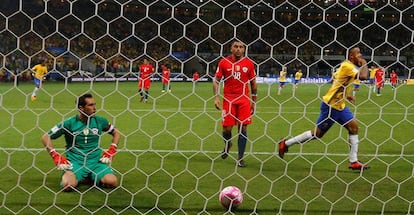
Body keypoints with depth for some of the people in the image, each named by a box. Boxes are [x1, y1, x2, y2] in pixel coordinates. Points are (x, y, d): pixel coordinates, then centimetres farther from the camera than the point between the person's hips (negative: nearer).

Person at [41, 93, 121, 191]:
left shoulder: (100, 121, 4)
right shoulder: (69, 123, -4)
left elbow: (116, 133, 21)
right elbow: (45, 137, 1)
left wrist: (111, 151, 6)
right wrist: (56, 156, -8)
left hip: (96, 162, 2)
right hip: (75, 163, -2)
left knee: (112, 182, -24)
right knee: (67, 185, -32)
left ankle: (92, 178, 6)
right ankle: (80, 178, 2)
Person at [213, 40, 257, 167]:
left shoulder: (249, 64, 4)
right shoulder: (224, 62, 0)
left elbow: (253, 83, 11)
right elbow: (216, 80, 4)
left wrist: (254, 101, 11)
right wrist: (216, 97, -6)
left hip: (244, 99, 1)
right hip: (228, 98, -1)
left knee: (243, 127, -3)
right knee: (227, 128, -3)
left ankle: (240, 158, 4)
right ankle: (227, 145, 31)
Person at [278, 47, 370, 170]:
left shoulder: (346, 65, 10)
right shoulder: (347, 66, -19)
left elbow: (334, 80, 23)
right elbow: (363, 76, -32)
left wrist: (345, 95, 18)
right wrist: (364, 64, -14)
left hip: (339, 105, 10)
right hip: (330, 106, -10)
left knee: (353, 126, 2)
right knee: (318, 133, -2)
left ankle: (353, 162, 4)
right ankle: (286, 144, 12)